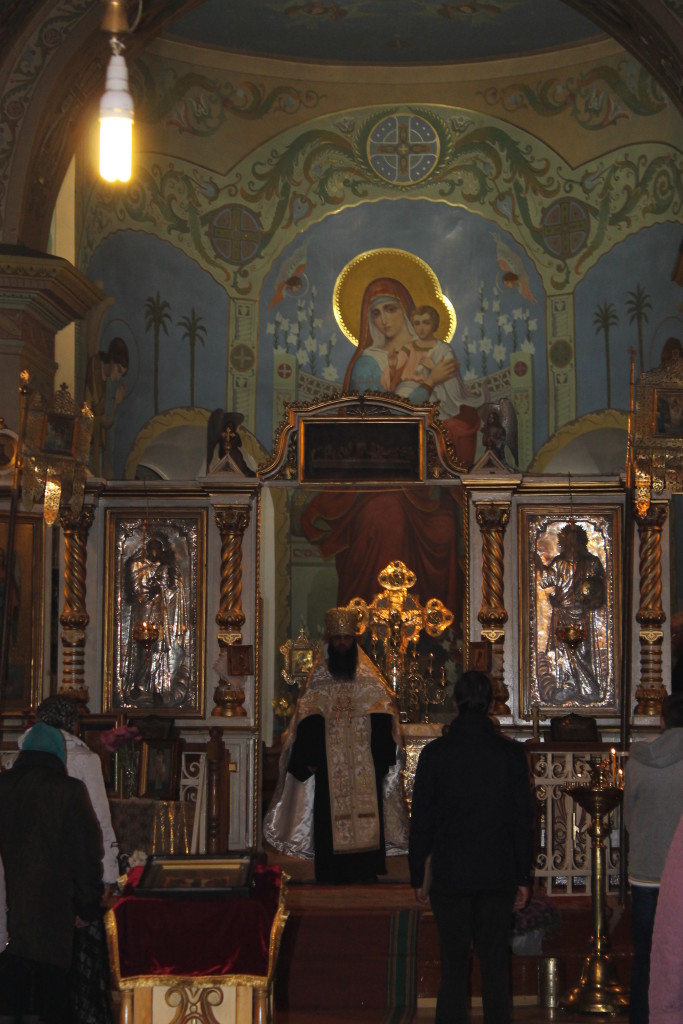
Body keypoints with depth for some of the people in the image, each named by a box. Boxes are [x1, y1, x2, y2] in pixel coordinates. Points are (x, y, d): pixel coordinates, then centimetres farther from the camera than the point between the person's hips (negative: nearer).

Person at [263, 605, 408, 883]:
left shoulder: (369, 678, 7)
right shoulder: (318, 678, 7)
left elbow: (384, 717, 5)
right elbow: (306, 721, 2)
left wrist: (381, 755, -6)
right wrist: (308, 758, -9)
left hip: (365, 764, 0)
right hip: (329, 765, 0)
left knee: (366, 810, -2)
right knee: (331, 816, -3)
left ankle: (365, 870, 5)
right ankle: (333, 873, 2)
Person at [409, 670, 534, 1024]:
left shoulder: (434, 753, -5)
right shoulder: (511, 753, -3)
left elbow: (421, 820, -2)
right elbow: (523, 819, 0)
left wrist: (418, 877, 7)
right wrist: (522, 878, 8)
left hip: (449, 877, -1)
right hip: (498, 876, 1)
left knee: (453, 968, 5)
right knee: (495, 967, 7)